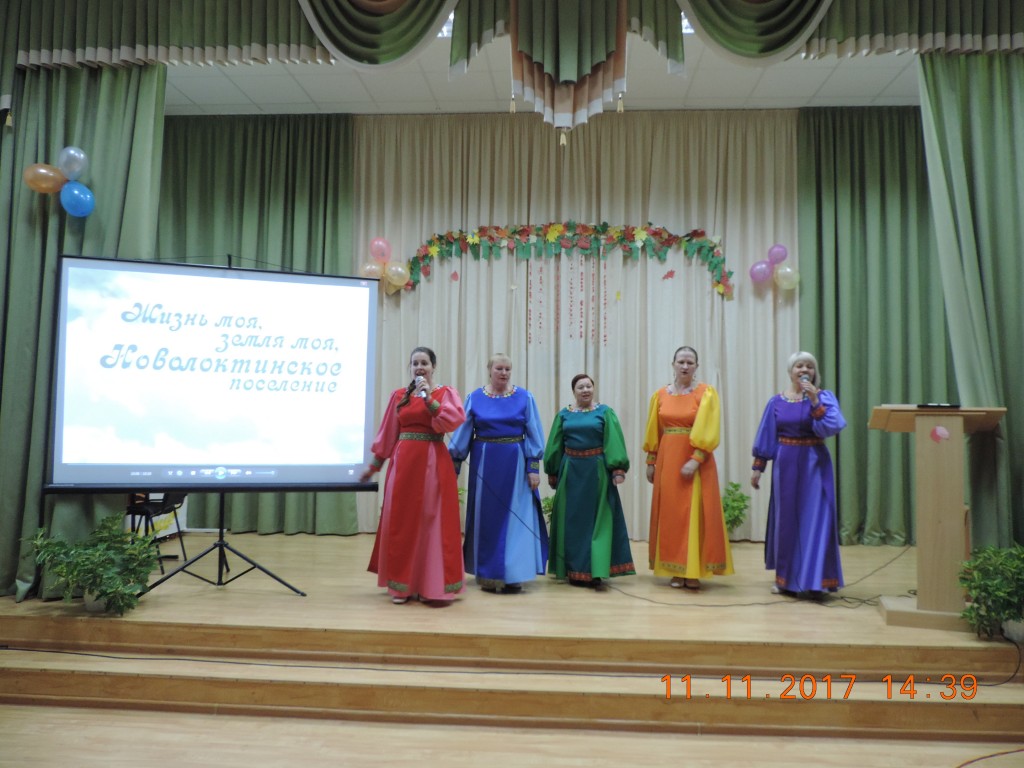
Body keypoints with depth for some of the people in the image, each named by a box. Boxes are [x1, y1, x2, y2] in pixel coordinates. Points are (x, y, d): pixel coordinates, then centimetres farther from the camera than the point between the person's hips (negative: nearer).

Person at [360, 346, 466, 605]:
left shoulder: (446, 392, 5)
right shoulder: (399, 395, 11)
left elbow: (454, 420, -13)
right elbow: (387, 434, 13)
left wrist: (429, 398, -15)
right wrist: (374, 464, 13)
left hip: (434, 462, -2)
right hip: (404, 461, 2)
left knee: (433, 521, -1)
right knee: (401, 521, 4)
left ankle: (432, 584, 8)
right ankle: (402, 585, 14)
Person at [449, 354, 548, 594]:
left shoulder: (524, 398, 1)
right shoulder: (474, 398, 2)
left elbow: (533, 434, 0)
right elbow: (462, 433, 3)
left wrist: (534, 466, -5)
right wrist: (453, 464, -1)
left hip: (515, 463, -1)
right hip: (485, 463, 1)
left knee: (515, 517, 1)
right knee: (486, 517, 7)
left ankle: (513, 574, 9)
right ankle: (488, 573, 18)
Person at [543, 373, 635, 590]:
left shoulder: (605, 412, 1)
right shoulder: (564, 414, 8)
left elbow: (614, 443, -6)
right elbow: (555, 446, 11)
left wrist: (618, 470, -15)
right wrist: (553, 473, 10)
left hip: (597, 470, -2)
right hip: (571, 470, 3)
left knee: (598, 520, -3)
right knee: (572, 521, 6)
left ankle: (598, 572, -3)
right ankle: (575, 571, 16)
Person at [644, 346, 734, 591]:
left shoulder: (706, 393, -3)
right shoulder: (661, 395, 8)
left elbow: (708, 431, -11)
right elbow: (653, 433, 11)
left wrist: (695, 459, -20)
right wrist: (651, 462, 8)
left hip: (696, 461, -4)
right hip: (667, 460, 4)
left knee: (695, 513, -3)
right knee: (670, 514, 6)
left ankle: (693, 572, 4)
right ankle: (676, 571, 14)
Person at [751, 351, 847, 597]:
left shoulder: (824, 397, -1)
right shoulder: (777, 402, 5)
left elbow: (830, 427, -16)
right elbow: (766, 437, 6)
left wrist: (815, 401, -24)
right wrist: (757, 468, 4)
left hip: (814, 464, -2)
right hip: (785, 465, 2)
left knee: (815, 518, -6)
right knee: (785, 519, 8)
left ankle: (815, 579, -2)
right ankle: (785, 578, 20)